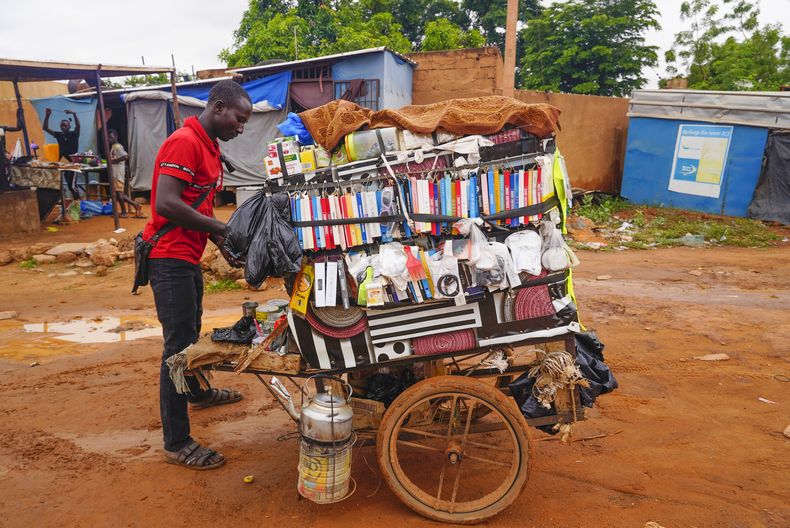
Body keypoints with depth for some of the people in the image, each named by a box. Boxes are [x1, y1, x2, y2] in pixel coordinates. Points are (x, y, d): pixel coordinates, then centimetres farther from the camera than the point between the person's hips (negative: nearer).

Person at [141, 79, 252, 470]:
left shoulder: (209, 146, 14)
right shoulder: (184, 142, -18)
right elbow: (166, 204, -27)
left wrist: (224, 244, 7)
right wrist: (222, 230, -21)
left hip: (188, 256, 10)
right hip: (169, 258, -10)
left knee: (192, 331, 25)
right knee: (178, 343, -7)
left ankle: (197, 392, 48)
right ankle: (176, 443, 3)